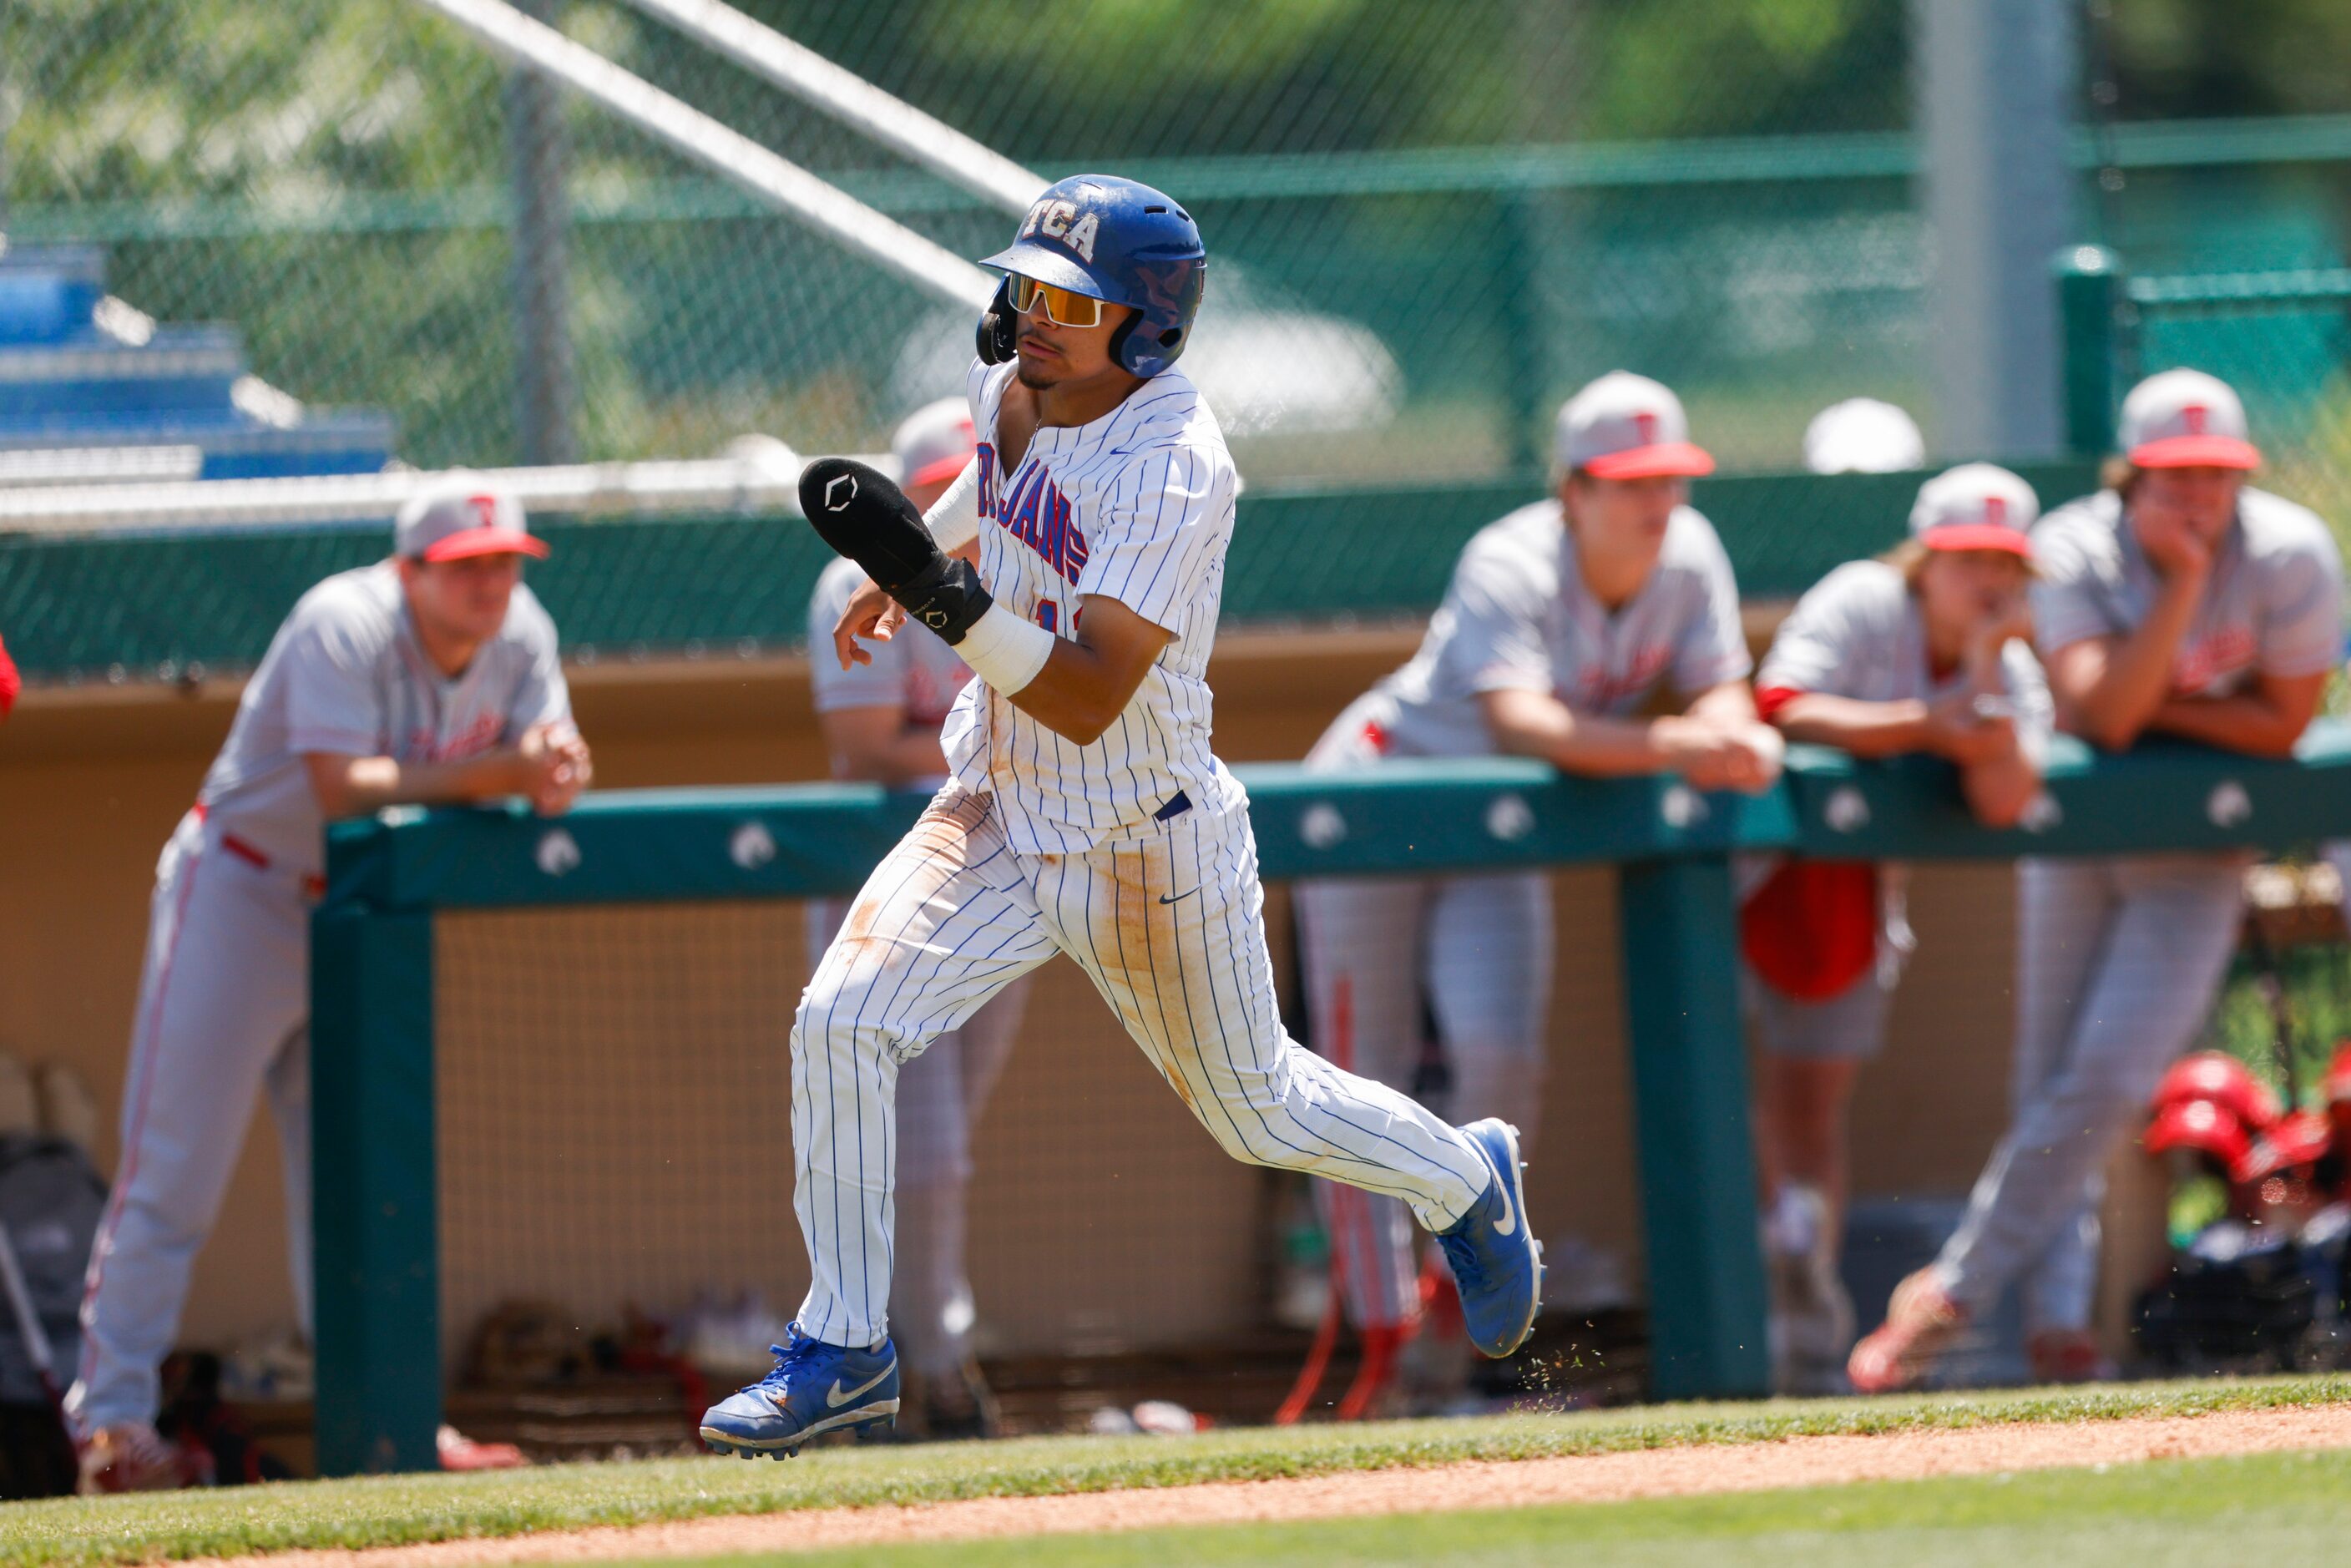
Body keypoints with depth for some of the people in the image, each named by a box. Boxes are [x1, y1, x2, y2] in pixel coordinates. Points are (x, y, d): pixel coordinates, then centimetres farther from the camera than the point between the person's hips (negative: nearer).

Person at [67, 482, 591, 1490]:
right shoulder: (343, 627, -24)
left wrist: (552, 774, -32)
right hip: (241, 889, -7)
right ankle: (111, 1422, -7)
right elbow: (342, 789, -33)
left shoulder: (519, 634, -5)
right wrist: (492, 773, -38)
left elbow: (553, 775, -8)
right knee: (173, 1171, -8)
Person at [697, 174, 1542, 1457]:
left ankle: (1468, 1182, 46)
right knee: (840, 1022, -15)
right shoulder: (1010, 383, -5)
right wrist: (910, 565, 28)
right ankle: (845, 1351, -3)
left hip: (1149, 852, -6)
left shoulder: (1173, 468, -29)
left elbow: (1088, 698, -36)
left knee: (1256, 1111, 15)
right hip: (997, 814, 6)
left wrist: (942, 589, -45)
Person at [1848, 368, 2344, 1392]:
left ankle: (1954, 1292, -3)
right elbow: (2101, 716, -27)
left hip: (2198, 854, -2)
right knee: (2052, 1083, 1)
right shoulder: (2075, 552, -17)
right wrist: (2182, 583, -33)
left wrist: (2157, 704, -20)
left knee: (2108, 1079, -11)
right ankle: (2056, 1320, 5)